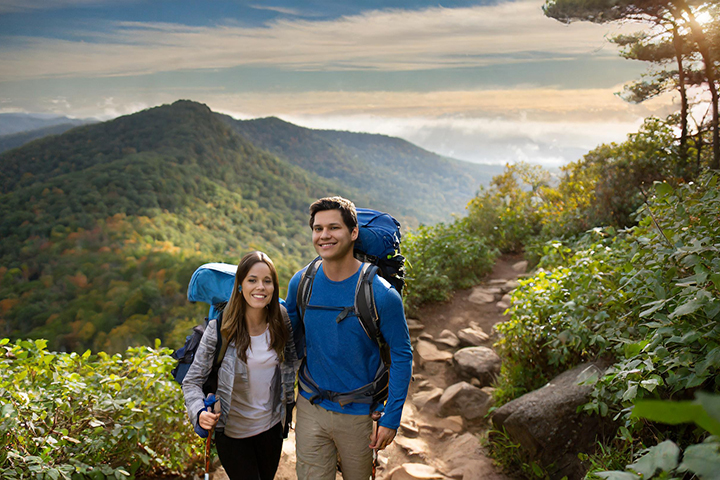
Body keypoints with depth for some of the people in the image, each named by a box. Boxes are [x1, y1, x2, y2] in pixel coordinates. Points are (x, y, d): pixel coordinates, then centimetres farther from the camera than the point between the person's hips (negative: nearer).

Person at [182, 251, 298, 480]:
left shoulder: (281, 319, -9)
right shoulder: (220, 328, -19)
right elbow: (192, 380, -13)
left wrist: (288, 396, 6)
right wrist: (199, 412, -30)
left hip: (271, 426, 4)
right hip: (232, 431, -4)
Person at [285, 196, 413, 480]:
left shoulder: (381, 294, -18)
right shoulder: (301, 283, -7)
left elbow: (402, 356, -10)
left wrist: (391, 417, -11)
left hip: (358, 414, -2)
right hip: (310, 407, 2)